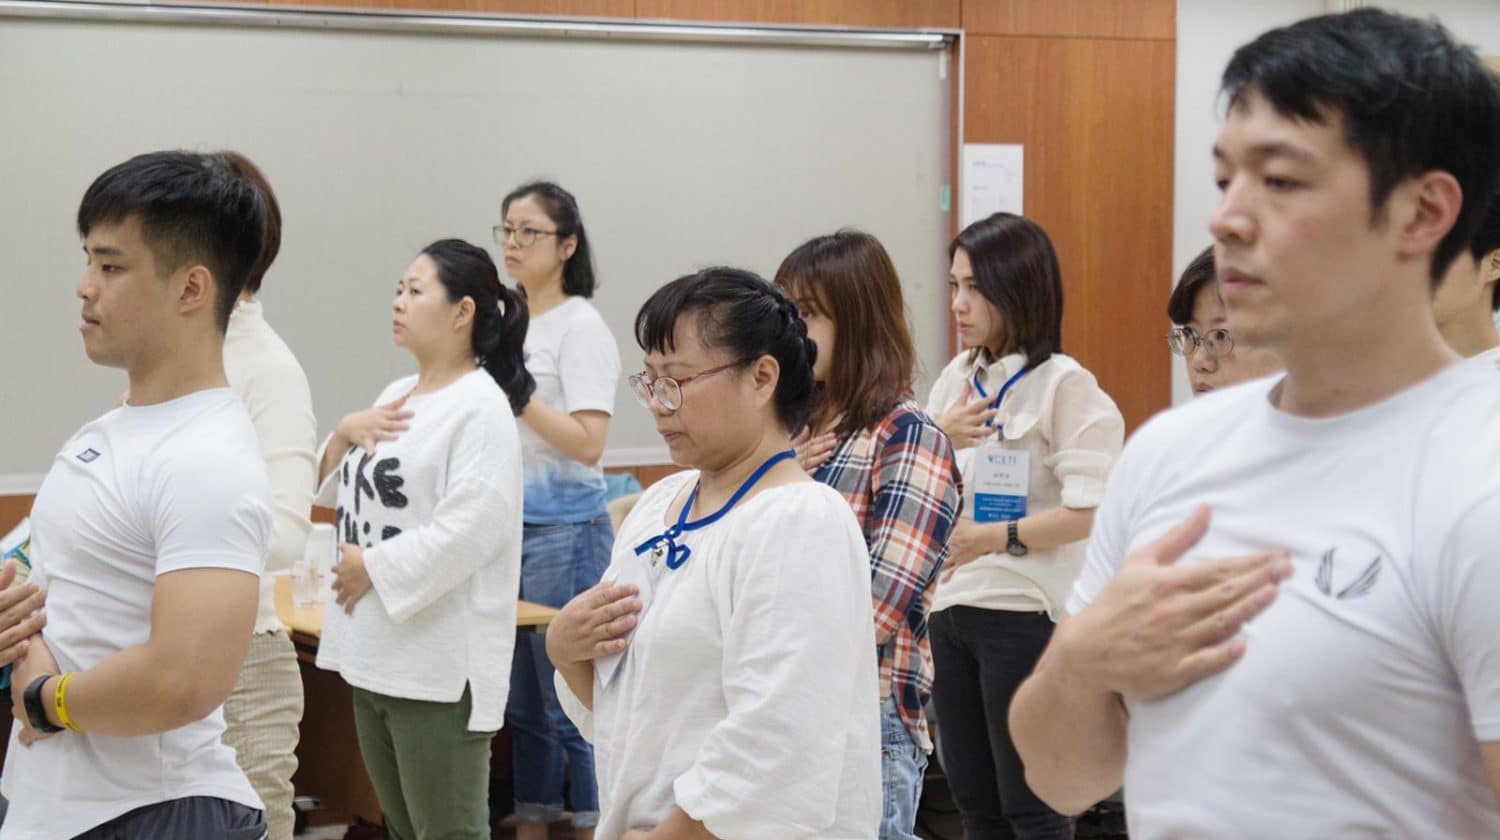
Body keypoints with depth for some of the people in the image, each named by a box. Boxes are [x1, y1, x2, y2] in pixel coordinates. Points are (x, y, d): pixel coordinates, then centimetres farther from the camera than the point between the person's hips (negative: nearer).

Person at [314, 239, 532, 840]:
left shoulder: (481, 405, -14)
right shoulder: (397, 396, 14)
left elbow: (473, 527, -24)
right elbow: (343, 489, 19)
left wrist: (375, 567, -17)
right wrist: (344, 433, 0)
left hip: (440, 661, -9)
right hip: (377, 652, 9)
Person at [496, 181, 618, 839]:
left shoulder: (580, 327, -9)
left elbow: (587, 442, -18)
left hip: (565, 531, -8)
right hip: (509, 525, 8)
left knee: (569, 704, -4)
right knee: (521, 704, 13)